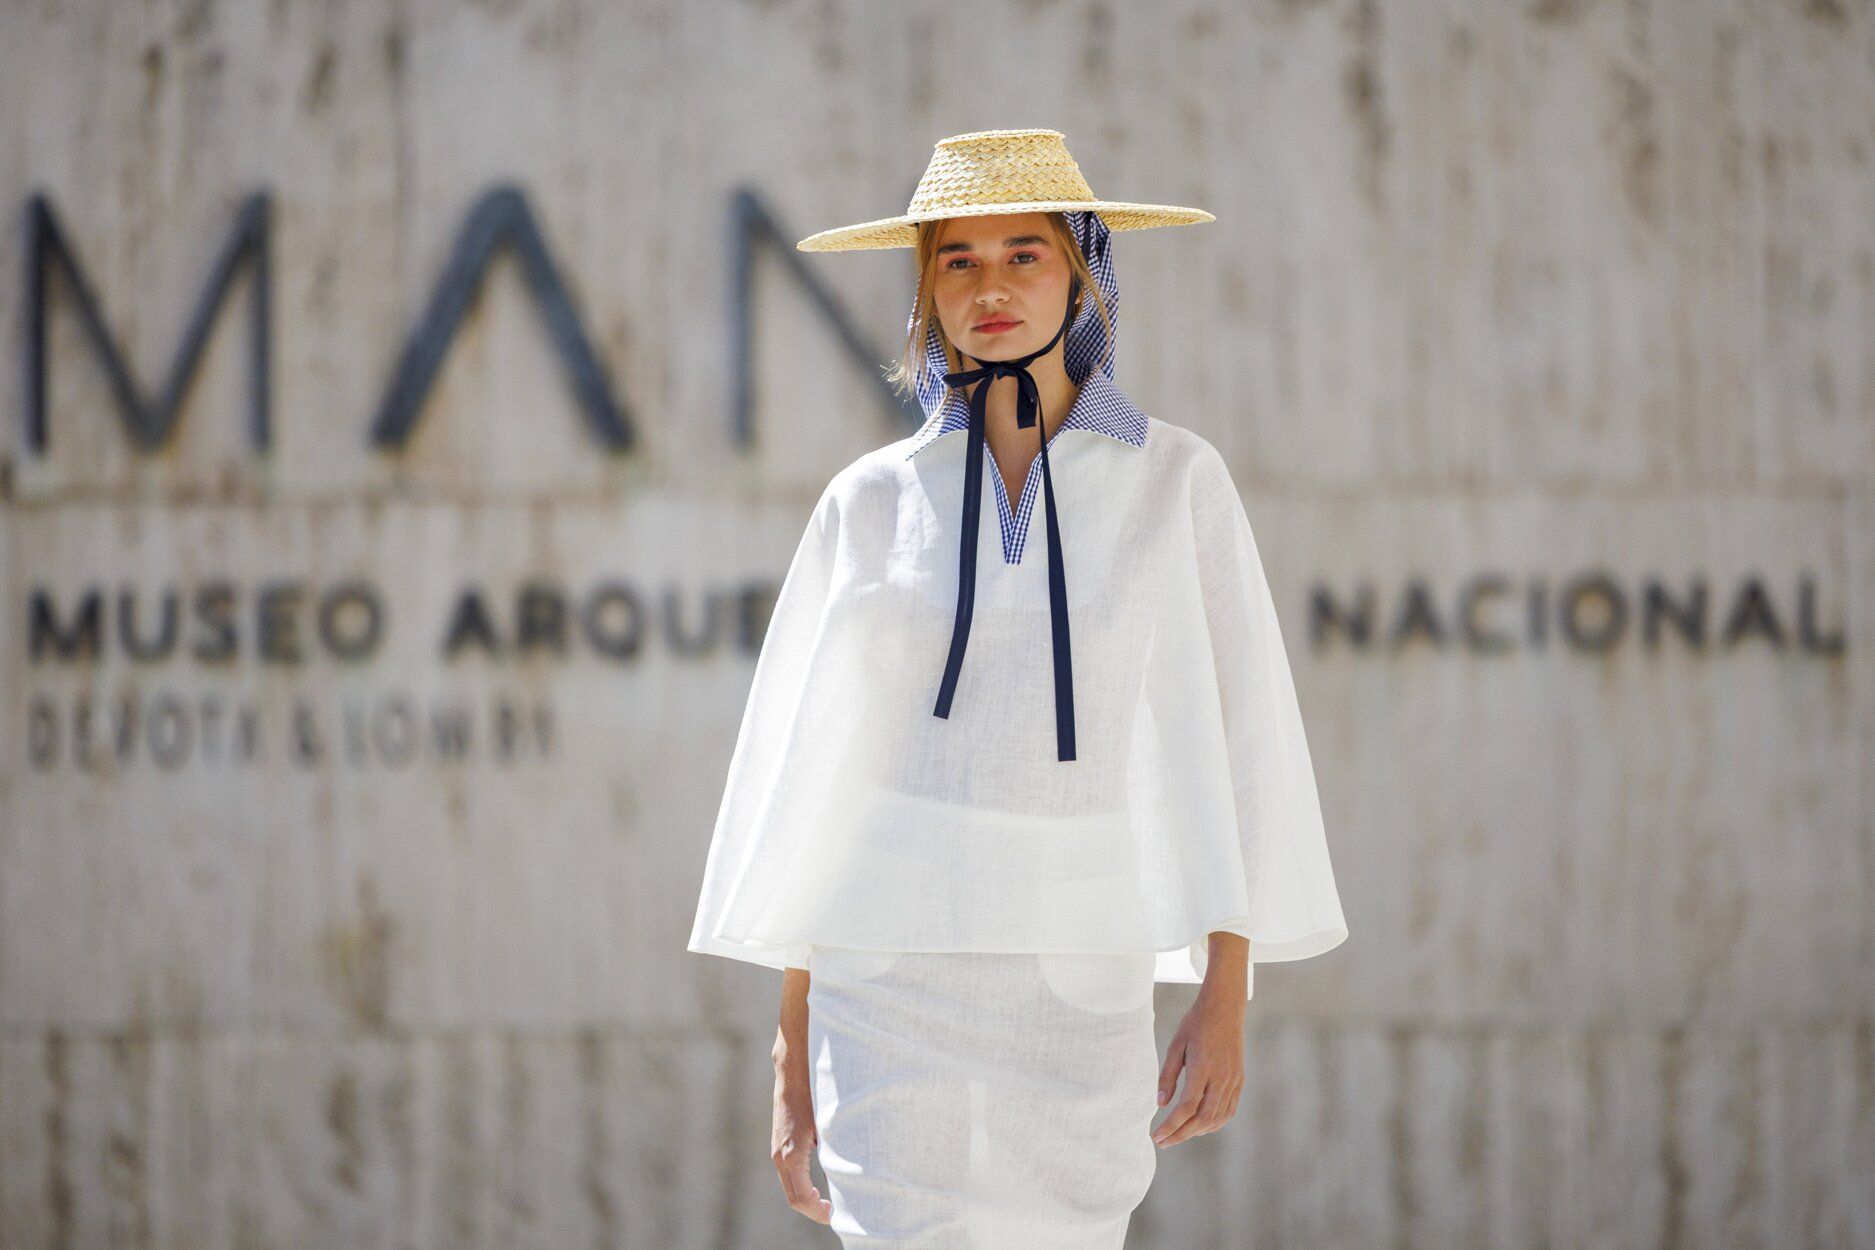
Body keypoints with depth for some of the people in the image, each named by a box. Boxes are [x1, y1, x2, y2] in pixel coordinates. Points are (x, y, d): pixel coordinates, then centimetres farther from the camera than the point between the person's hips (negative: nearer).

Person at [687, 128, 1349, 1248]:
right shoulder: (873, 502, 6)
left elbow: (1229, 744, 3)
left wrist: (1225, 1000, -4)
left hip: (1083, 978, 1)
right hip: (894, 965, 0)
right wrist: (792, 1050, 6)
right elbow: (808, 776, 9)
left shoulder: (1174, 482, 4)